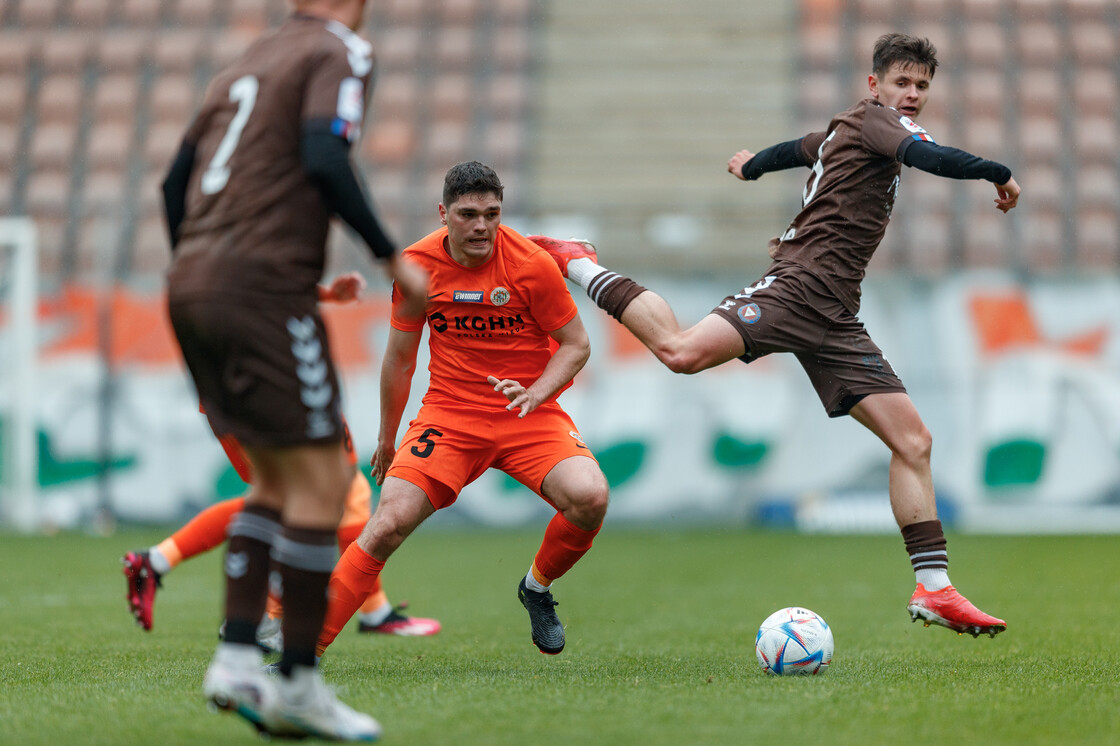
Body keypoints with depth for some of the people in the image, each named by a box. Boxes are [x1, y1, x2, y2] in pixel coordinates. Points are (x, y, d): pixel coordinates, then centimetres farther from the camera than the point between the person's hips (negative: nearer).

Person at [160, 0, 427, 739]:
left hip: (191, 289, 8)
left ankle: (236, 658, 6)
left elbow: (176, 182, 20)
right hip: (266, 285, -8)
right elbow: (325, 160, -18)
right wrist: (392, 257, -11)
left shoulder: (248, 63, 22)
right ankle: (299, 683, -3)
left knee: (280, 480, 15)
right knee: (321, 478, -3)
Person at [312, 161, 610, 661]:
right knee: (388, 524, -18)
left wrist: (535, 393, -20)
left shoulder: (532, 265, -10)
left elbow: (576, 345, -1)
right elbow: (399, 359, 11)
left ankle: (538, 588, 4)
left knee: (589, 497, -28)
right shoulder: (418, 264, -3)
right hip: (450, 413, 1)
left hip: (530, 414, -1)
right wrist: (386, 441, 19)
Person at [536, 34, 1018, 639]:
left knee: (912, 442, 0)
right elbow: (932, 157, -19)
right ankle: (578, 266, -6)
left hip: (833, 317, 9)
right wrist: (1001, 174, -7)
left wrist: (754, 165, 69)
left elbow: (799, 148, 48)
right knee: (683, 351, -28)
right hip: (798, 285, -9)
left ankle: (933, 590, -1)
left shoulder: (843, 133, 27)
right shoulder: (873, 118, 1)